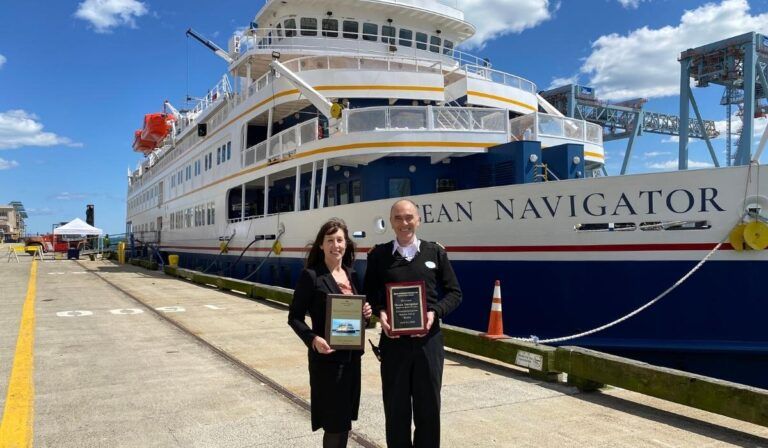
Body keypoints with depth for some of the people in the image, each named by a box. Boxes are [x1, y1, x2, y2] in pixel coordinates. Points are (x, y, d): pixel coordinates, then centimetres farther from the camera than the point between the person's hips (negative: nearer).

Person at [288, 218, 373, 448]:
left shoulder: (351, 274, 8)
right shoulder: (310, 276, -11)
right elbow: (294, 318, -11)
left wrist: (365, 313, -5)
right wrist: (313, 339, -26)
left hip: (352, 355, 6)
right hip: (326, 357, -6)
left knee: (345, 419, 17)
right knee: (335, 422, 2)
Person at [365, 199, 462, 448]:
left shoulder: (435, 252, 4)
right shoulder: (378, 255, 3)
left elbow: (454, 293, 6)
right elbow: (369, 294, 8)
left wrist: (435, 312, -12)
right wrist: (380, 313, -12)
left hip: (429, 339, 1)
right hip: (393, 340, 0)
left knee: (428, 406, 11)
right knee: (395, 406, 11)